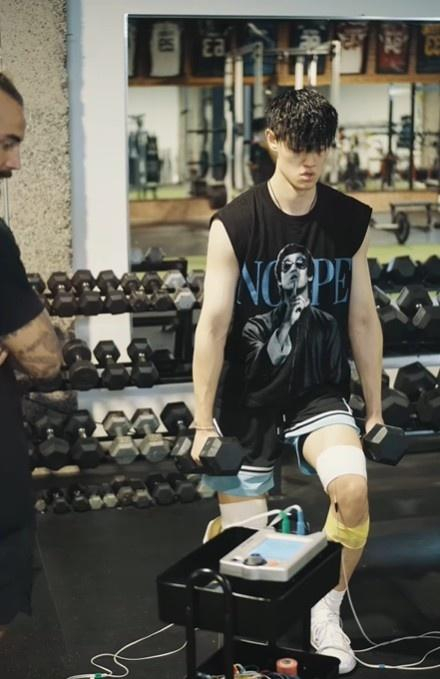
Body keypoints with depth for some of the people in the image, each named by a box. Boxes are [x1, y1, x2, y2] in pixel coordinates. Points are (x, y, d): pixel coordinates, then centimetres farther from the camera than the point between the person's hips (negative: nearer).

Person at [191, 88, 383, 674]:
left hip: (320, 394, 2)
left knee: (353, 489, -24)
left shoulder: (352, 221, -2)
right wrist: (203, 423, -12)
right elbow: (213, 325, -12)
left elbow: (363, 319, 4)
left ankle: (326, 611, 2)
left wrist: (375, 409, 7)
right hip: (247, 400, -1)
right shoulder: (234, 225, -11)